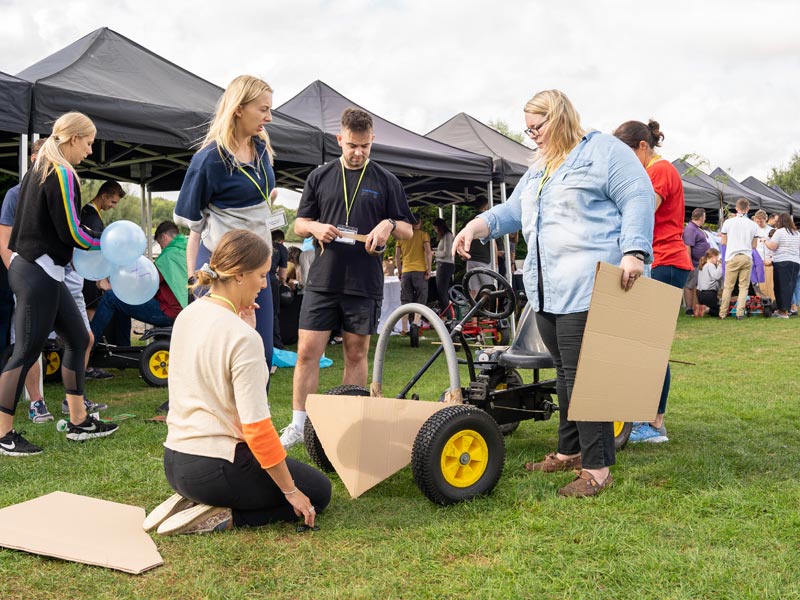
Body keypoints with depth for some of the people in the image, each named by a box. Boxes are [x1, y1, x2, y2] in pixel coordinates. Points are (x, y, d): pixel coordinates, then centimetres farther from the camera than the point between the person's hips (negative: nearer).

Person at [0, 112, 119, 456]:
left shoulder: (38, 170, 14)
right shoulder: (62, 174, -14)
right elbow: (71, 232, -16)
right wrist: (103, 245, 0)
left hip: (32, 268, 10)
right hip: (39, 273, -10)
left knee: (77, 339, 13)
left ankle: (78, 421, 19)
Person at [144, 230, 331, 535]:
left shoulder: (187, 315, 3)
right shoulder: (243, 338, -22)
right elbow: (257, 427, -21)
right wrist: (291, 492, -12)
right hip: (214, 469, -8)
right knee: (318, 492, 12)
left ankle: (191, 501, 10)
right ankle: (222, 517, -5)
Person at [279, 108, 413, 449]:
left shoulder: (386, 181, 7)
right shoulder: (320, 177, 9)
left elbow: (407, 230, 8)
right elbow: (299, 223, 14)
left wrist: (389, 224, -14)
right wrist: (315, 228, -9)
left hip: (364, 283, 0)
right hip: (322, 279, 1)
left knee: (356, 354, 7)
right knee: (307, 351, -2)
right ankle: (298, 424, 7)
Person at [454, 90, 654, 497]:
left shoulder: (605, 151, 0)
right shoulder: (538, 169, 24)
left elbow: (638, 201, -8)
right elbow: (512, 211, 24)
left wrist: (633, 253, -19)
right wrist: (475, 226, 6)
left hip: (586, 287, -8)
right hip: (546, 290, 9)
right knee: (565, 372, 14)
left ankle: (597, 468, -5)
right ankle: (569, 452, 24)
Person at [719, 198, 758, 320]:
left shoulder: (728, 222, 0)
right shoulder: (753, 225, 4)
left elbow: (723, 242, 5)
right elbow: (754, 245, 8)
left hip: (732, 257, -1)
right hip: (747, 258, 1)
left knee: (728, 286, 4)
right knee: (744, 286, 5)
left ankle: (723, 313, 6)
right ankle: (740, 312, 0)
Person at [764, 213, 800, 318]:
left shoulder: (780, 231, -5)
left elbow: (772, 246, -11)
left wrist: (765, 241, 6)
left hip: (781, 262, -6)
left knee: (781, 286, -3)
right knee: (789, 287, 7)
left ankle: (783, 312, -4)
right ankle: (785, 309, 9)